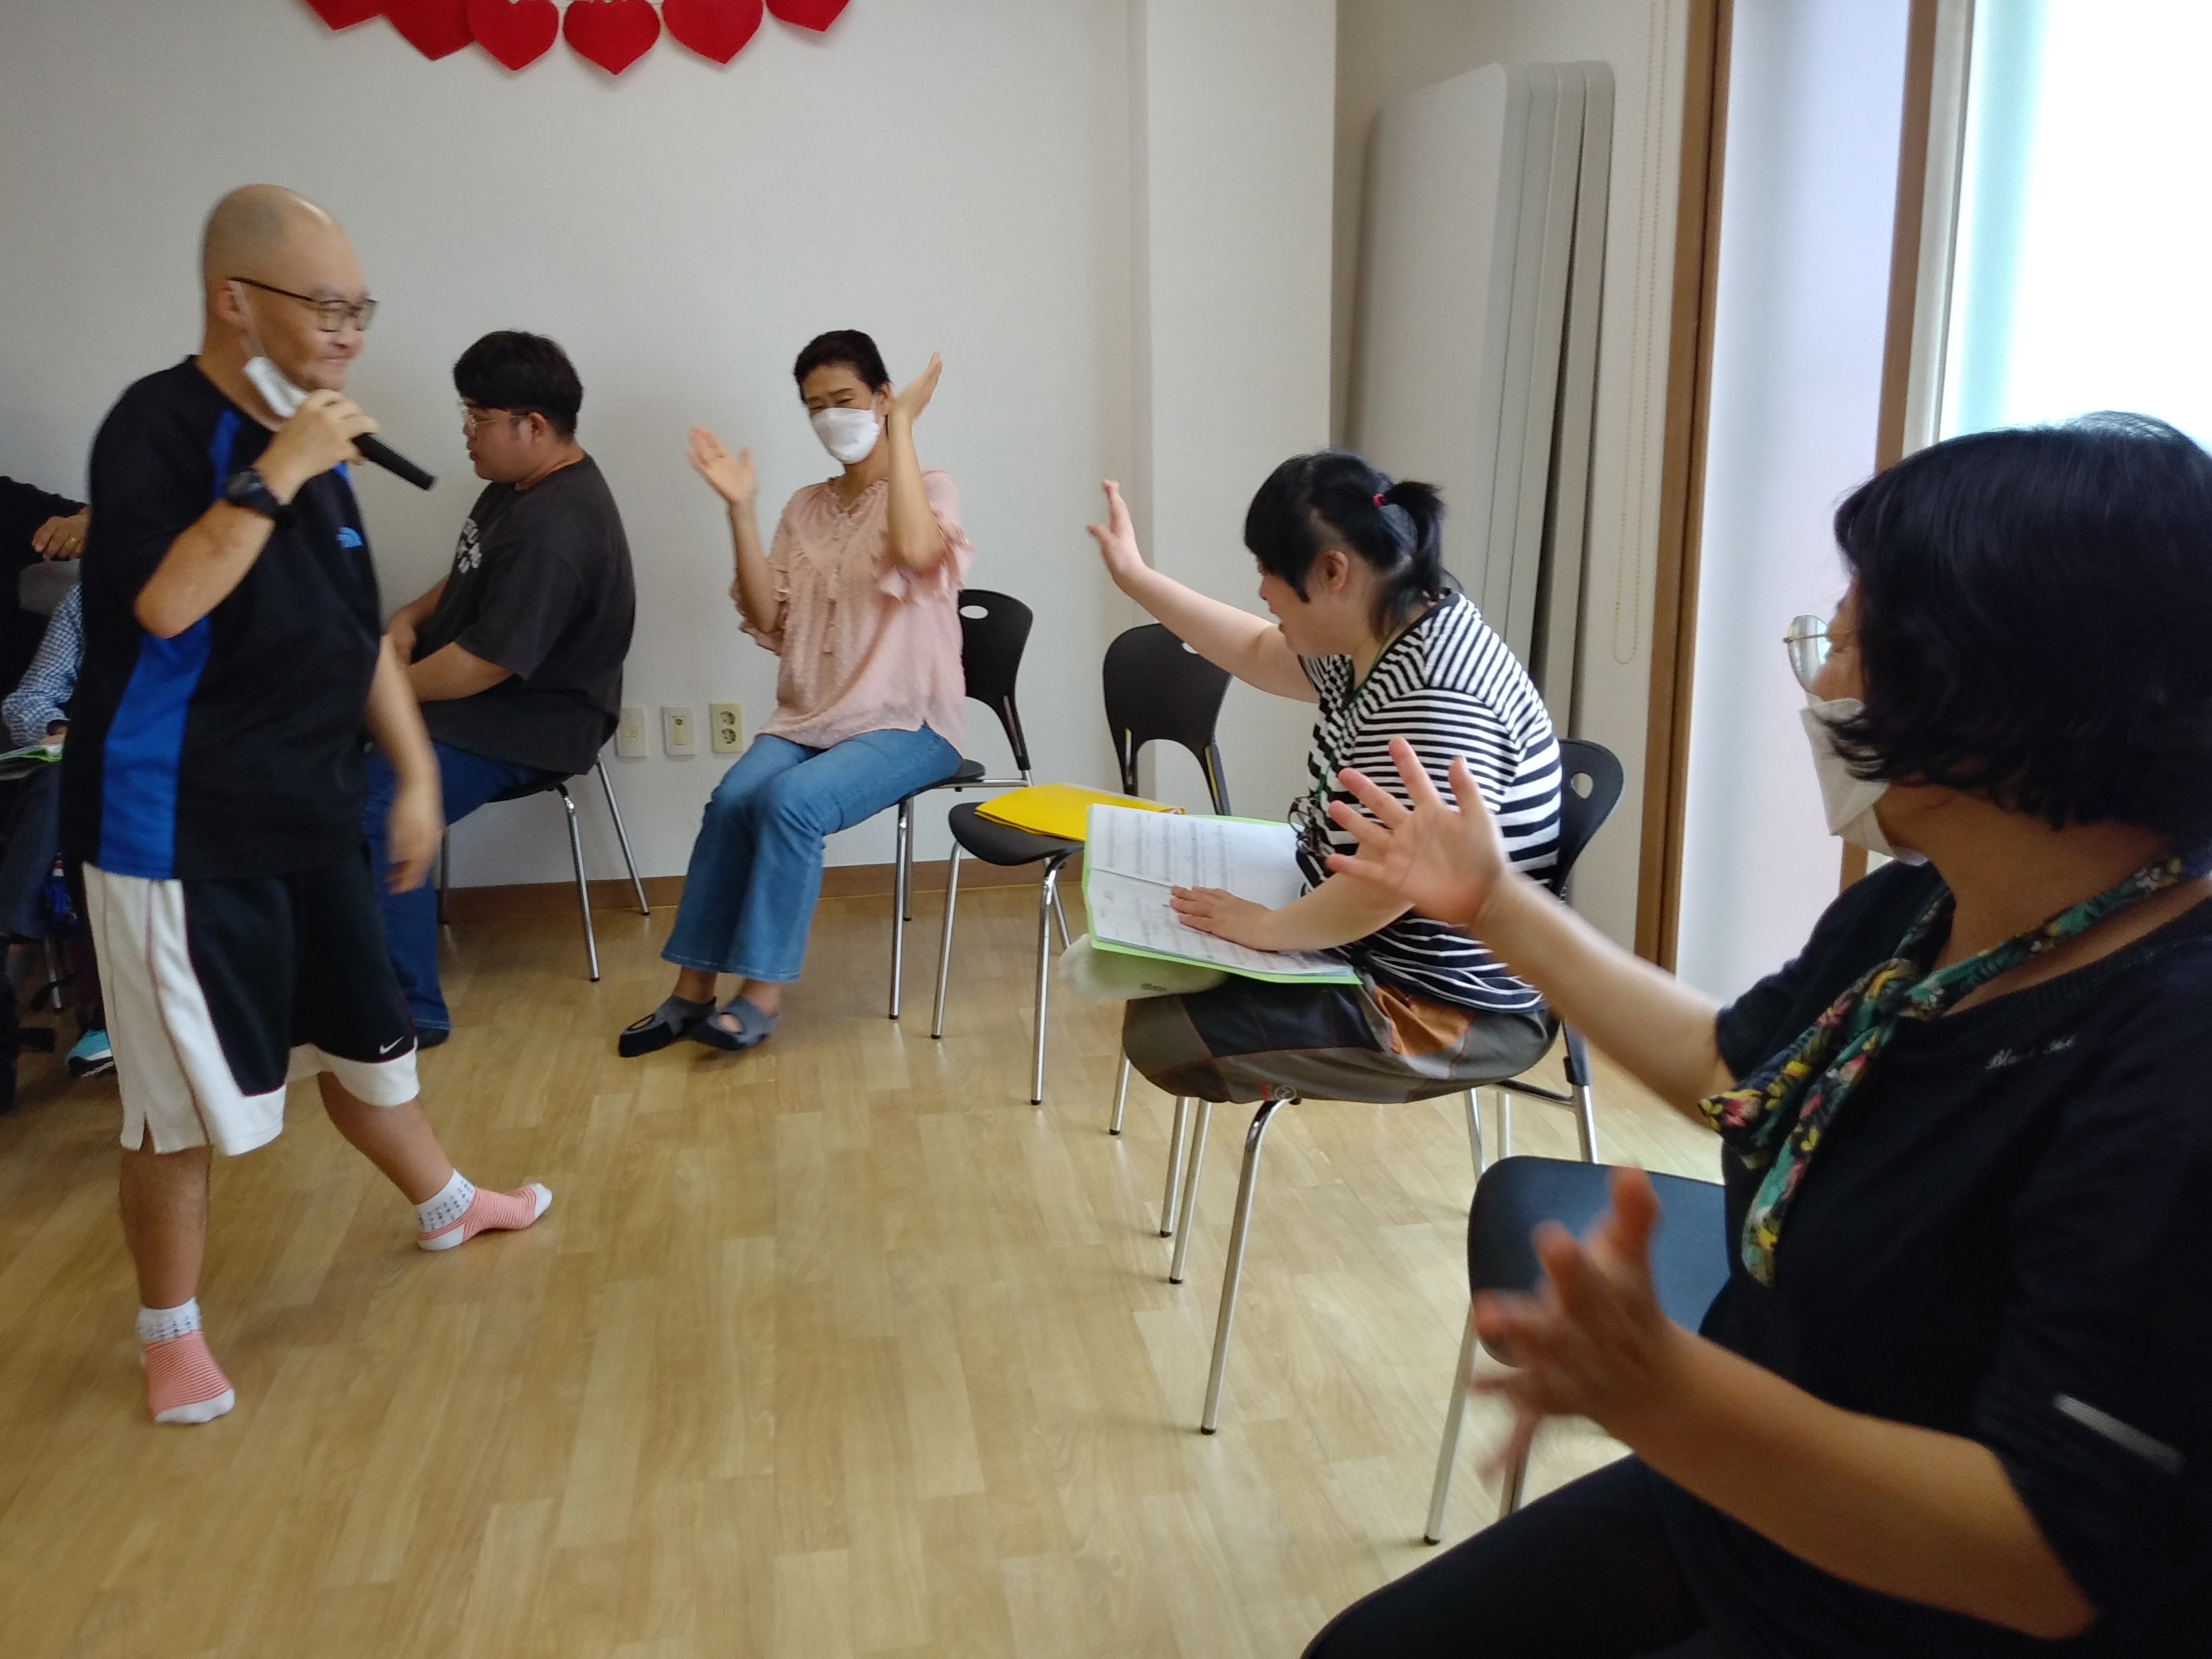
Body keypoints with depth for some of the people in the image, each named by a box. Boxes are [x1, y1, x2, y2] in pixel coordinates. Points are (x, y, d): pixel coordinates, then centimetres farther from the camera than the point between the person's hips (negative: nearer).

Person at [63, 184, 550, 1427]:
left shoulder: (312, 446, 10)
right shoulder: (161, 424, -14)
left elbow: (359, 632, 15)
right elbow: (164, 601, -30)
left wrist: (417, 771, 11)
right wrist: (276, 474, -27)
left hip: (311, 815, 8)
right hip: (180, 828, -7)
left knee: (363, 1031, 22)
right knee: (186, 1095, 2)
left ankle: (446, 1206, 42)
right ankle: (170, 1331, 21)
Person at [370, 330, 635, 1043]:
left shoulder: (555, 530, -26)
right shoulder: (520, 485, 8)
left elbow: (485, 664, -26)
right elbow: (470, 578, 23)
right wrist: (408, 619, 3)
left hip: (523, 723, -11)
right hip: (467, 688, 11)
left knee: (373, 812, -26)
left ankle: (413, 1012, -12)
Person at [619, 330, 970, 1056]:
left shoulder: (930, 488, 0)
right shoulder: (805, 509, 15)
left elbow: (914, 550, -25)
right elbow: (768, 619, 5)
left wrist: (902, 429, -19)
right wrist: (740, 511, -3)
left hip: (908, 722, -4)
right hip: (810, 717, 5)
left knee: (790, 801, -29)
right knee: (732, 797, -23)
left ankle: (763, 993, -20)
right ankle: (693, 988, -15)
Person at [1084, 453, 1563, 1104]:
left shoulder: (1434, 697, -30)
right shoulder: (1372, 641, 2)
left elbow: (1390, 884, -33)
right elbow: (1258, 653, 20)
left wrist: (1265, 928, -19)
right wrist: (1136, 578, 22)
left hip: (1446, 1009, -10)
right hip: (1368, 953, 10)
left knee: (1163, 1033, -13)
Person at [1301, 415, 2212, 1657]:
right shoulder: (1918, 912, -3)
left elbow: (2053, 1557, -30)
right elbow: (1729, 1058, 14)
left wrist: (1664, 1393, -45)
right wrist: (1498, 904, 16)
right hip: (1743, 1503, 7)